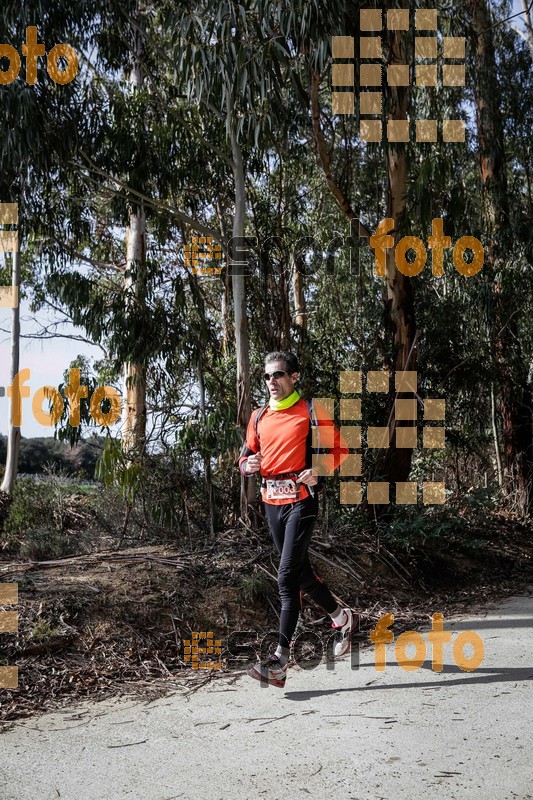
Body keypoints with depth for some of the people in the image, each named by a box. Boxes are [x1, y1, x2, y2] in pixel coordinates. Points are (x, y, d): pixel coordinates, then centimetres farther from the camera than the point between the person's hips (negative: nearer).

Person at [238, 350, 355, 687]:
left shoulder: (310, 412, -4)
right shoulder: (259, 417, 12)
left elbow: (339, 448, -1)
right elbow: (247, 455, 19)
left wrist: (318, 470, -17)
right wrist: (248, 465, -4)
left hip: (300, 499, -7)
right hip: (272, 502, 7)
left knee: (288, 577, -13)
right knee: (300, 570, 17)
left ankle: (281, 661, -11)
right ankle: (342, 617, 39)